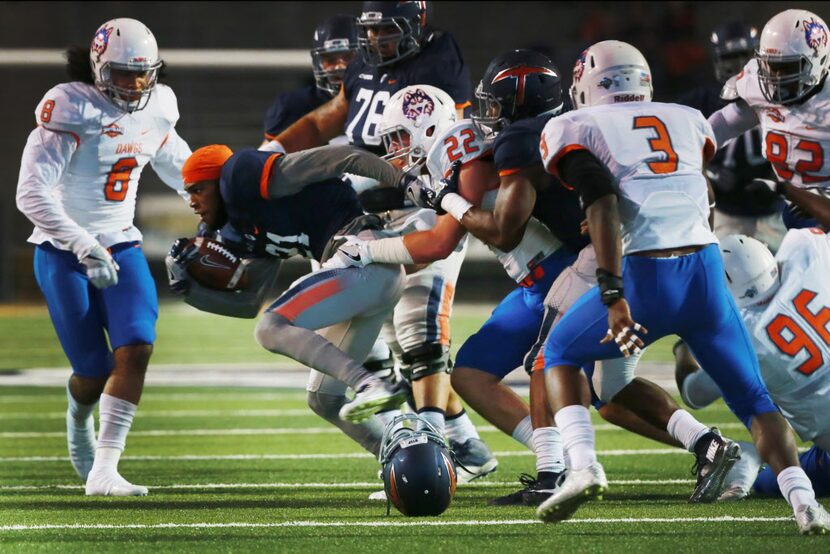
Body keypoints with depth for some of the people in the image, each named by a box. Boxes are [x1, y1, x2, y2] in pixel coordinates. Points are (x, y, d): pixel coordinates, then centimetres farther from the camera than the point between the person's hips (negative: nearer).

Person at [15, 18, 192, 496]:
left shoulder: (155, 110, 1)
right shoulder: (71, 110, -19)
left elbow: (181, 169, 22)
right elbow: (32, 193, -27)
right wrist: (84, 245, -33)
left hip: (121, 246, 5)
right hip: (64, 254, -5)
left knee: (136, 349, -17)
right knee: (95, 371, -4)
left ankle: (103, 470, -15)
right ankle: (80, 422, 34)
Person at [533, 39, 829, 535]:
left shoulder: (575, 130, 8)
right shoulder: (689, 121, 22)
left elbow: (603, 206, -8)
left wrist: (613, 297, -15)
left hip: (645, 277, -3)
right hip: (707, 270, 3)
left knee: (562, 354, 23)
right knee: (753, 397, 14)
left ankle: (582, 464, 2)